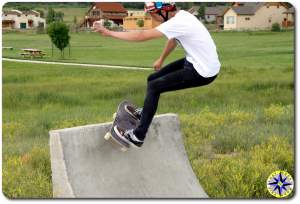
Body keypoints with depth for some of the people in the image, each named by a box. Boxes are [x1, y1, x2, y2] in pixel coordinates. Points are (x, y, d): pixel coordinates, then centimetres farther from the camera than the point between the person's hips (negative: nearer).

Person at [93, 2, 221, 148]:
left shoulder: (177, 24, -25)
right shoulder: (181, 15, 3)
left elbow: (142, 36, -24)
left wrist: (109, 33, -19)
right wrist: (161, 59, 36)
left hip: (203, 73, -9)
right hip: (199, 61, 9)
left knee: (153, 87, -7)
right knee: (153, 79, 16)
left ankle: (138, 137, 1)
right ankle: (144, 113, 41)